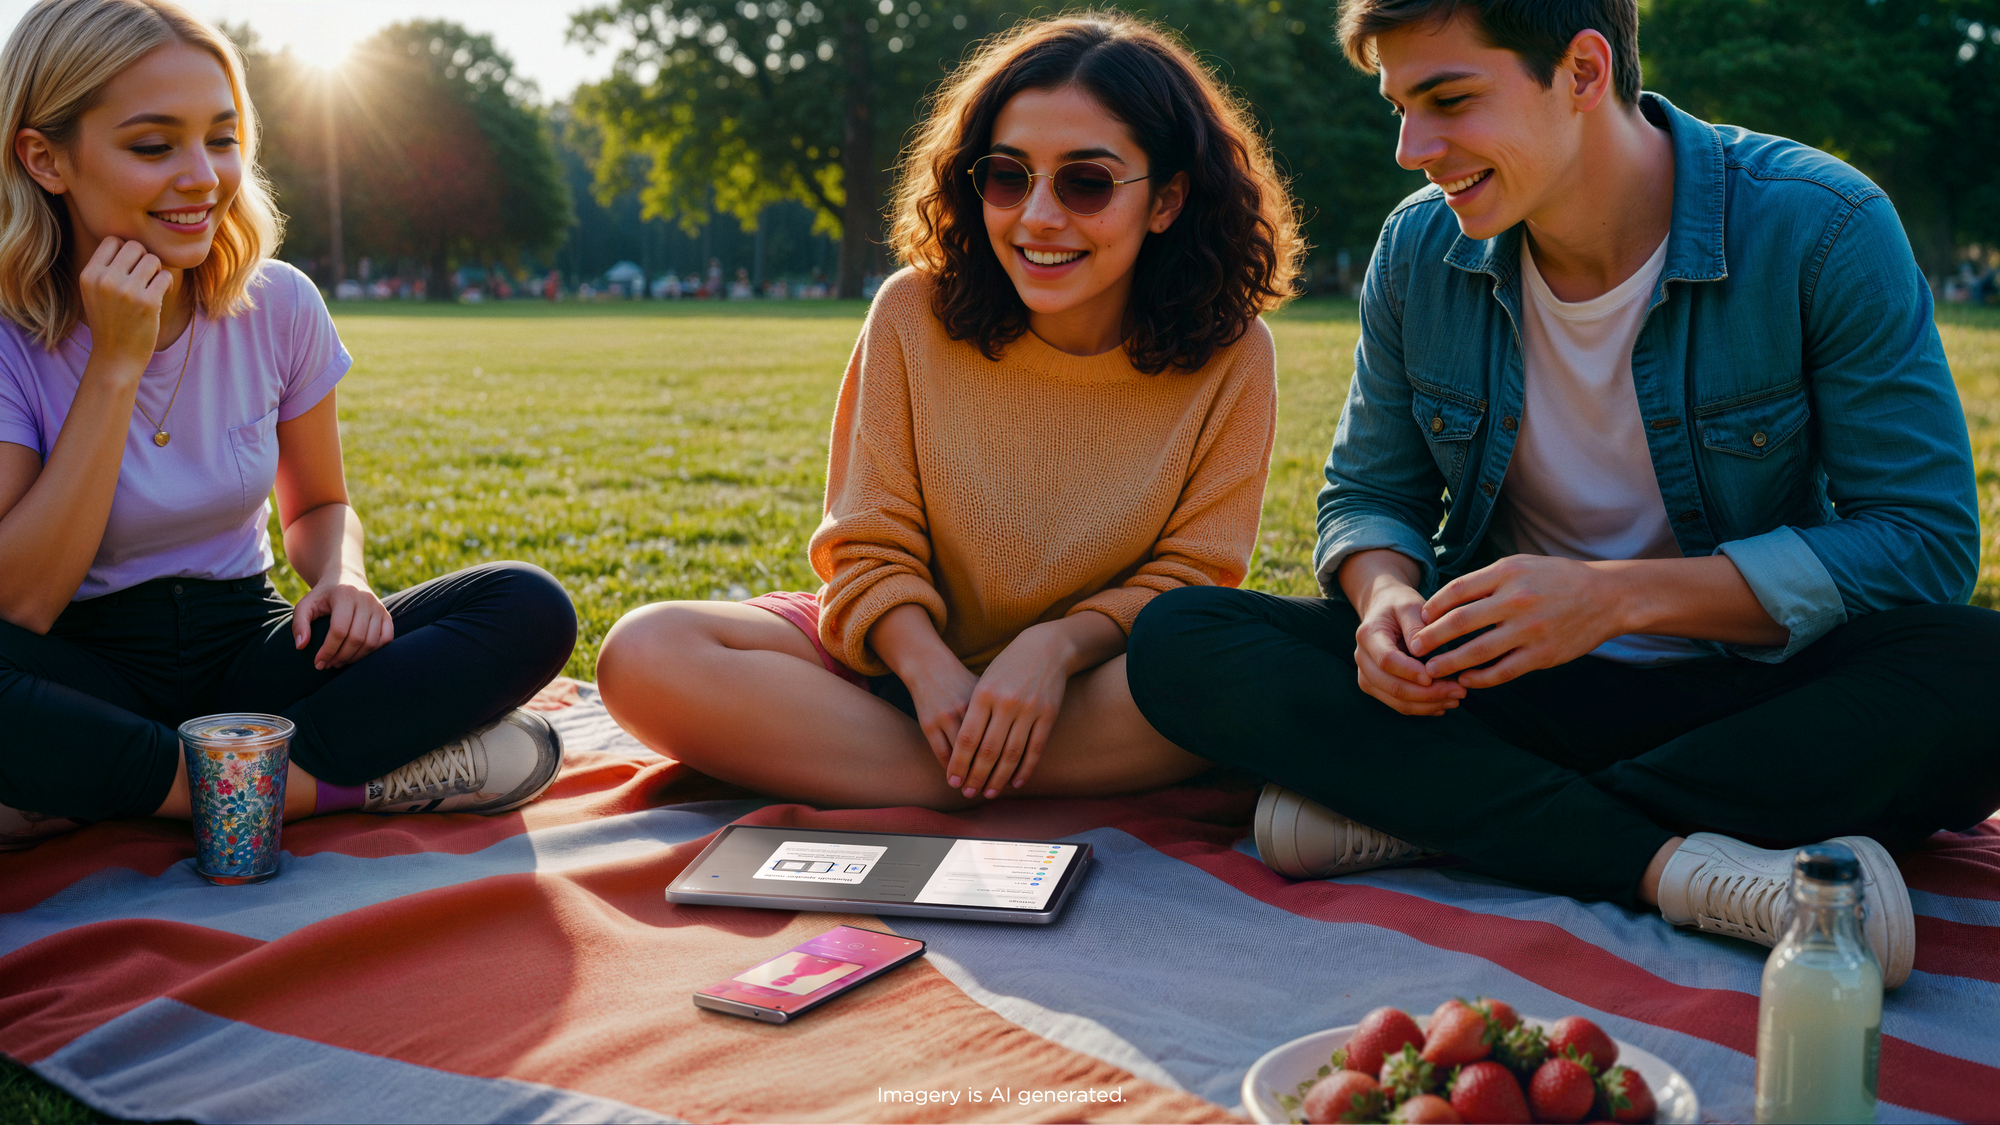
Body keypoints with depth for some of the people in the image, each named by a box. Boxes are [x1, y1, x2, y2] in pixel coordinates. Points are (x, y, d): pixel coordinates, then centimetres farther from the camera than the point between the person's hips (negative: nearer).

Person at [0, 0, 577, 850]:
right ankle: (351, 782, -24)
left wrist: (341, 579, -12)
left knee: (531, 609, -20)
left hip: (246, 652, 4)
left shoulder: (278, 308, -2)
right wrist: (117, 365, -21)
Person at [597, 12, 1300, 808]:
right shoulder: (914, 317, -6)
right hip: (905, 660, 2)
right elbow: (872, 547, -5)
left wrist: (1059, 643, -27)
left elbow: (1190, 576, -7)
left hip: (1091, 686, -1)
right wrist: (923, 661, -26)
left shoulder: (1229, 356, -8)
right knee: (645, 655, -25)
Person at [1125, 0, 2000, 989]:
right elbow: (1369, 496, 8)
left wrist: (1621, 596, -25)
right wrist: (1386, 596, -17)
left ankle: (1423, 809, -25)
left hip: (1744, 695, -2)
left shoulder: (1824, 229, -13)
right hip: (1496, 677, 3)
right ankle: (1675, 865, -29)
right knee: (1176, 640, -20)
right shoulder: (1418, 250, -1)